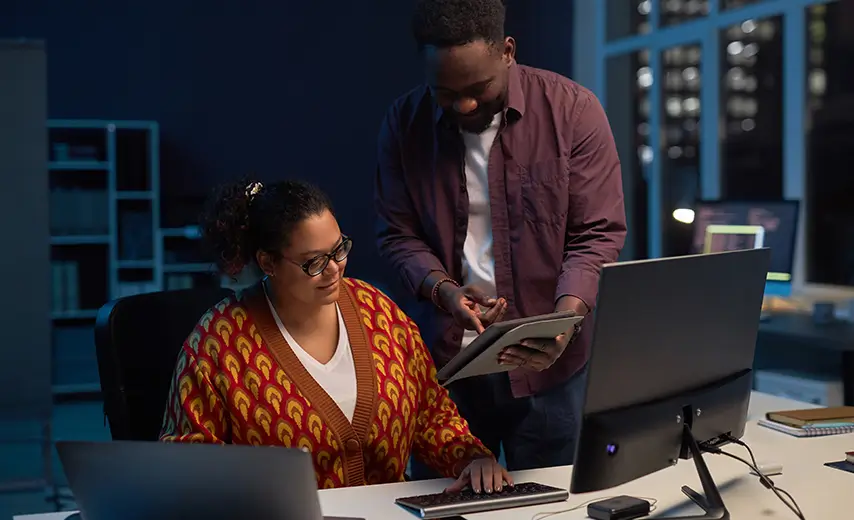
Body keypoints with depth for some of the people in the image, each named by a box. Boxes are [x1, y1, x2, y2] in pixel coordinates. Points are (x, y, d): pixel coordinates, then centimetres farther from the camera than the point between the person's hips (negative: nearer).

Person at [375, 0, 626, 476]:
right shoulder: (406, 122, -1)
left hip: (547, 362, -2)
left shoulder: (573, 110, -9)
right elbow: (397, 232, 3)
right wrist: (443, 290, -16)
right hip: (446, 359, 2)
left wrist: (566, 319, -26)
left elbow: (598, 234, -9)